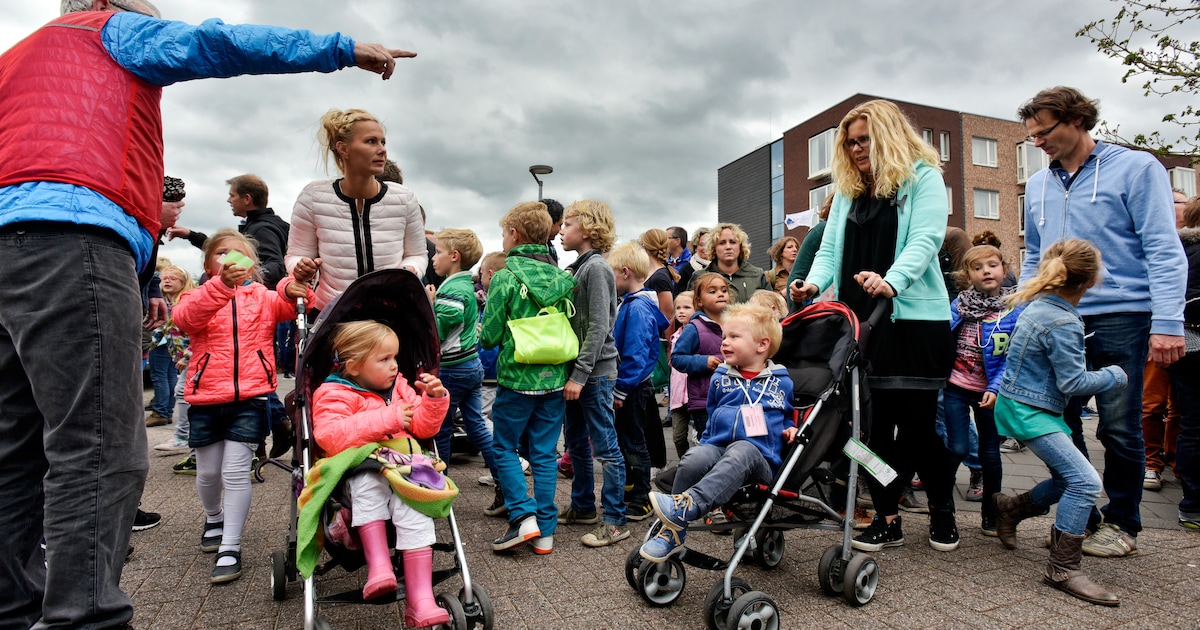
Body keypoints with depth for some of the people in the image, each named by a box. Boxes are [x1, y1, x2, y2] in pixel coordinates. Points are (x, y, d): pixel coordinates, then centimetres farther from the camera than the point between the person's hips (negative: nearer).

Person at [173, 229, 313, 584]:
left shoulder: (263, 297, 8)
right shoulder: (201, 297, 5)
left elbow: (285, 307, -12)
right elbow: (184, 317, -18)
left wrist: (293, 292, -37)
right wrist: (222, 284, -34)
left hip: (249, 398, -1)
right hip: (206, 398, 2)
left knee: (235, 472, -4)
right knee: (208, 471, 16)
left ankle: (231, 548, 6)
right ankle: (214, 518, 45)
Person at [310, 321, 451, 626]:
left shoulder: (399, 387, 18)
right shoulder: (334, 395, 1)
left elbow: (422, 427, 19)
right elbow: (330, 436, -19)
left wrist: (434, 399, -1)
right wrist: (386, 419, -22)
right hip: (359, 471, -3)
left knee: (414, 506, -27)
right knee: (368, 482, -39)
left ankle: (420, 602, -29)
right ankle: (378, 565, -34)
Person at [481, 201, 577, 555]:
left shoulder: (505, 278, -11)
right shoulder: (562, 278, 2)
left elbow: (489, 337, -9)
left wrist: (485, 330, 12)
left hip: (517, 379, -4)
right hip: (555, 379, 4)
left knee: (503, 447, 13)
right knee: (544, 454, 11)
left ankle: (523, 516, 3)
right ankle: (545, 531, 16)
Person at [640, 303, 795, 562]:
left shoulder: (782, 383, 9)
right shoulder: (721, 378, 17)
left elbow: (791, 415, 23)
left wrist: (791, 429, 2)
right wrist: (705, 445, 16)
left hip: (760, 457, -3)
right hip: (717, 448, 3)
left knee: (741, 451, -39)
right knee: (692, 459, -32)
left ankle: (685, 507, -55)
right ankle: (673, 533, -23)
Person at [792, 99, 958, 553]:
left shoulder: (923, 178, 2)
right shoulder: (847, 190, 17)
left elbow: (925, 240, -13)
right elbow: (831, 247, 11)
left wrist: (892, 281, -32)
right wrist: (814, 283, -11)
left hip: (915, 317, -4)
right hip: (860, 321, 5)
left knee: (916, 423, 1)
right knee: (871, 422, 4)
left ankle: (942, 511, 25)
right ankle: (887, 519, 16)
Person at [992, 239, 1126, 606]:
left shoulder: (1040, 305, 6)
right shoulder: (1063, 322, -21)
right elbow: (1074, 383, -18)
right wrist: (1115, 375, -3)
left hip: (1022, 404, 10)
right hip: (1029, 411, -10)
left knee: (1068, 479, 17)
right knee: (1085, 481, -14)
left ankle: (1009, 508, 32)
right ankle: (1062, 568, -8)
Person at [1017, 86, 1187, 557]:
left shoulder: (1136, 168, 0)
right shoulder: (1038, 185, 16)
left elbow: (1163, 250, -6)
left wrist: (1167, 323, -15)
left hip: (1119, 318, -5)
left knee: (1119, 428, 1)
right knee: (1059, 423, 5)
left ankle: (1121, 523, 19)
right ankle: (1082, 515, 21)